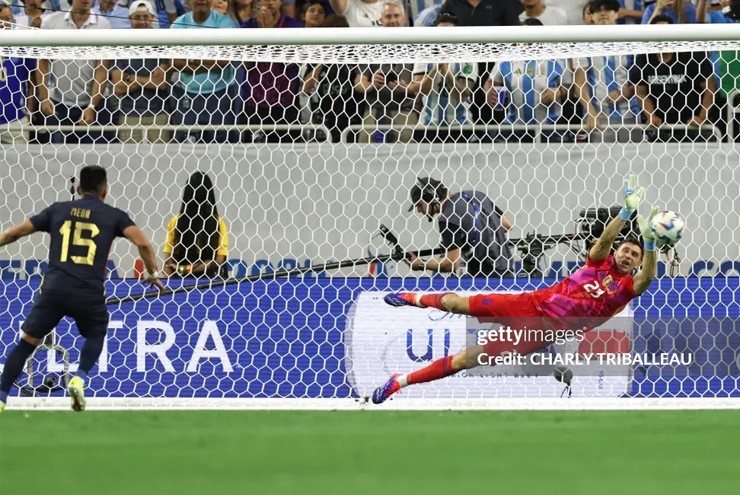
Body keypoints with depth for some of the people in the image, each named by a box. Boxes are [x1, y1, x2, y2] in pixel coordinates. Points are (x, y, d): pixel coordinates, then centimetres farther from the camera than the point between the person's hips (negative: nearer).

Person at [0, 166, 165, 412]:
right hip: (89, 293, -1)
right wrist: (153, 273, 11)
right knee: (96, 335, 27)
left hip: (54, 288, 1)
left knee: (28, 341, 11)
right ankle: (79, 379, 2)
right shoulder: (114, 216, 9)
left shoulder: (58, 210, 15)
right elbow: (142, 243, -3)